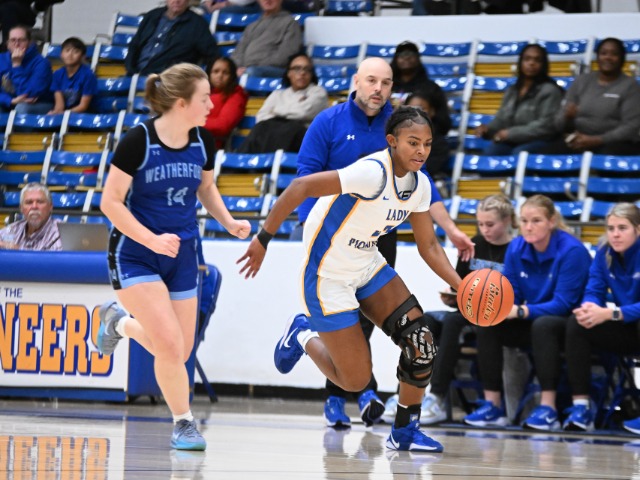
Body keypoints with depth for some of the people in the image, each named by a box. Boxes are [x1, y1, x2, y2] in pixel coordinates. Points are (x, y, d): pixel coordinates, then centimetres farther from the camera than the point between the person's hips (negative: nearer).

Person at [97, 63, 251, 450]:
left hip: (181, 253, 6)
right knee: (171, 345, -18)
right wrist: (153, 240, -25)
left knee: (181, 351, 8)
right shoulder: (138, 140, -19)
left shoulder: (203, 141, -2)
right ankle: (184, 422, 5)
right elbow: (111, 202, -16)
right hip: (135, 253, -6)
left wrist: (229, 222, -1)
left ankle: (119, 322, 36)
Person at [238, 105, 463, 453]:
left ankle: (404, 432, 13)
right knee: (355, 381, -3)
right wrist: (264, 238, -31)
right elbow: (301, 187, -32)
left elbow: (428, 246, 7)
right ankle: (304, 335, 25)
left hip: (367, 266, 8)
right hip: (327, 276, -8)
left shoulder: (419, 185, -2)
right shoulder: (373, 173, -29)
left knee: (421, 345, -5)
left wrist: (461, 286, -6)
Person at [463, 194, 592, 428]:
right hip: (532, 322, 6)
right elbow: (511, 296, 2)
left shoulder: (571, 250, -20)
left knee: (542, 324, -37)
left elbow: (563, 304, -23)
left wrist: (521, 311, -31)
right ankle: (492, 405, -17)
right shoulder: (516, 248, -2)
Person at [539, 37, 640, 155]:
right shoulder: (581, 81, 14)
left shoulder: (630, 86, 3)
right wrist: (567, 117, -13)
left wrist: (596, 140, -18)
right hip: (579, 140, 4)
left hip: (616, 143, -4)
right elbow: (559, 123, 13)